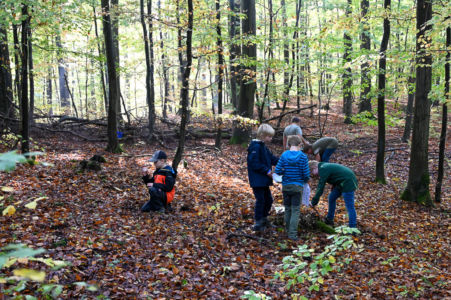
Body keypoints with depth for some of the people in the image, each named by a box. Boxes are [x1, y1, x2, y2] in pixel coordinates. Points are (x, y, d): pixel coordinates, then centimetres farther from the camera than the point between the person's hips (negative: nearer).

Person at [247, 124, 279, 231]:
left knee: (268, 199, 17)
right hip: (257, 180, -10)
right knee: (260, 200, -4)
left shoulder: (263, 147, 13)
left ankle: (264, 219, 33)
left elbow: (272, 158, 16)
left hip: (264, 180, 10)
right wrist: (267, 171, -21)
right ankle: (258, 223, 6)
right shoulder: (255, 147, -18)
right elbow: (254, 164, -23)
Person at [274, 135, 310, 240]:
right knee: (295, 210, 1)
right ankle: (292, 233, -5)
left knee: (287, 209, 15)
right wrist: (305, 180, 13)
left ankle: (288, 230, 27)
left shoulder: (284, 155, -4)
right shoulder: (303, 157, -9)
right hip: (297, 186, -3)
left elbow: (277, 171, -6)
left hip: (286, 186, 3)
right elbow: (306, 174, -8)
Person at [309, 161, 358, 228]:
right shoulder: (325, 167, 13)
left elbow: (321, 187, -17)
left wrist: (314, 201, -12)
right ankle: (329, 220, 29)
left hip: (348, 182, -11)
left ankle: (352, 227, -5)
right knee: (332, 197, 18)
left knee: (349, 206, -9)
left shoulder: (323, 169, -17)